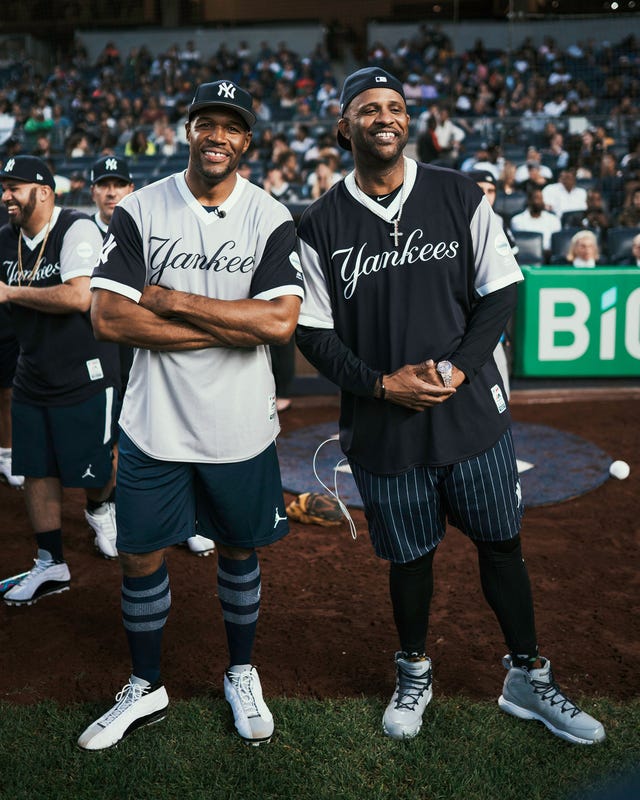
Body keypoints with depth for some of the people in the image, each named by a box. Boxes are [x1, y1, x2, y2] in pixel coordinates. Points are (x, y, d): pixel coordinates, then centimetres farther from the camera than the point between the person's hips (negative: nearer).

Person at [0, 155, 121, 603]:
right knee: (37, 470, 9)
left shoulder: (77, 230, -15)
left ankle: (100, 509, 39)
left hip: (85, 377, -7)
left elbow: (79, 297, -28)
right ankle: (51, 565, 21)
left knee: (93, 468, 3)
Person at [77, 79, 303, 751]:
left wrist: (173, 300, -17)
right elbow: (108, 318, -13)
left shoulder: (271, 218, -3)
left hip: (241, 428, 0)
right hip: (154, 424, 1)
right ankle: (145, 688, 32)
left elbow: (281, 322, -17)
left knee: (239, 549, 15)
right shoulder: (139, 210, -2)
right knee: (140, 555, 10)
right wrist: (233, 326, -16)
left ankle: (241, 674, 37)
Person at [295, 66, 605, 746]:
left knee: (501, 543, 12)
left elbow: (500, 290, 2)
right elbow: (312, 332, -1)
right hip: (382, 427, -1)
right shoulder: (321, 225, -2)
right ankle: (414, 674, 37)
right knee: (408, 556, 13)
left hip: (472, 410, 2)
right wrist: (382, 384, -14)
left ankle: (527, 679, 32)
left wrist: (459, 367, -12)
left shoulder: (460, 196, 2)